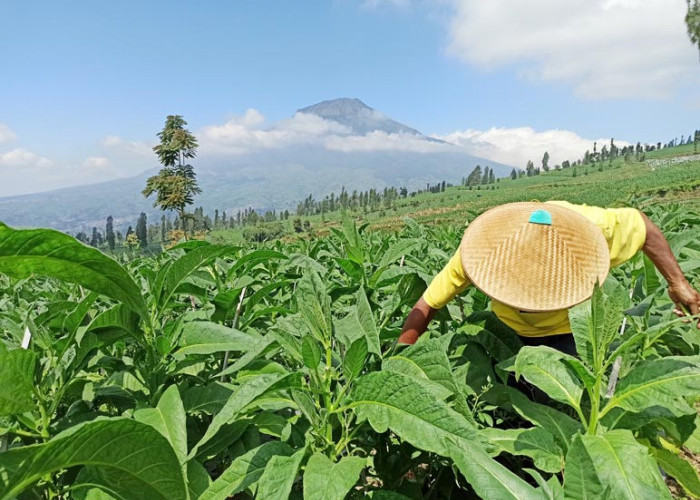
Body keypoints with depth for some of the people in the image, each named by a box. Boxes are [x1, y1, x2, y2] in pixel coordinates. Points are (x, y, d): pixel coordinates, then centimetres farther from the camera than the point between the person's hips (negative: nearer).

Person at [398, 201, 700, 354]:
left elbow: (642, 225, -14)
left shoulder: (586, 226, -36)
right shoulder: (480, 250, -34)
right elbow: (426, 307, -26)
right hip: (509, 332, 2)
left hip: (567, 332, -1)